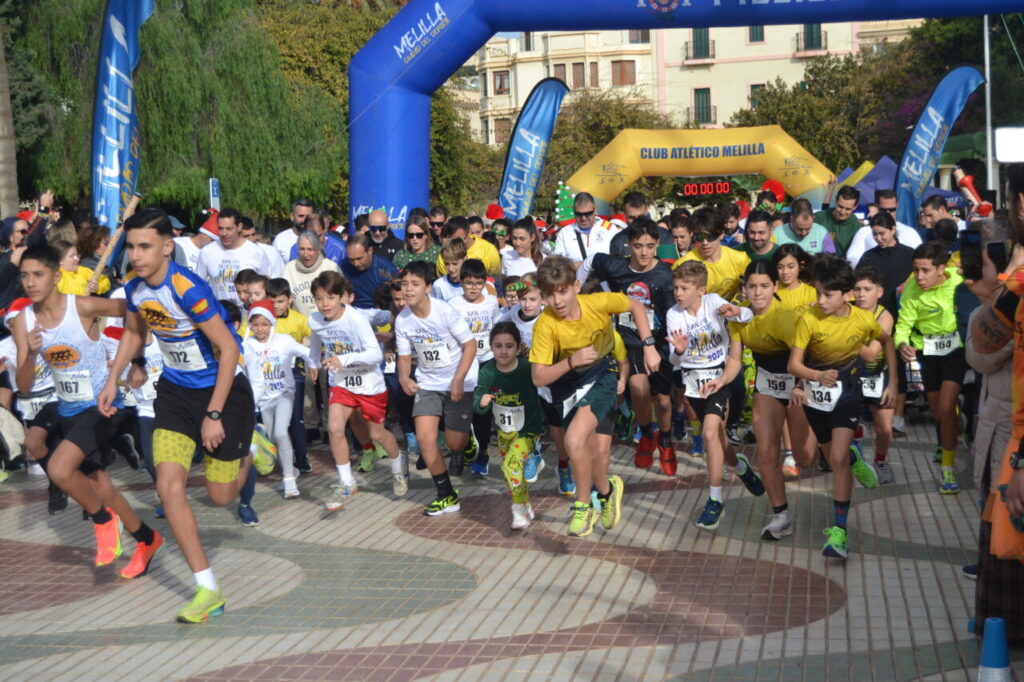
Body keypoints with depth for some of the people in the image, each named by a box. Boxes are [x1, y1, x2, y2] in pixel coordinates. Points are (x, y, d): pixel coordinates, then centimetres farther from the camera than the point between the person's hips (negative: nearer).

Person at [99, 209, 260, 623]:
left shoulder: (188, 289, -28)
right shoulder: (135, 289, -6)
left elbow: (229, 349, -25)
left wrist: (215, 414, -25)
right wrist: (113, 381, 7)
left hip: (222, 390, -6)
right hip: (176, 391, 6)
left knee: (221, 496, 5)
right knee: (169, 485, -11)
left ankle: (248, 455, 42)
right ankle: (208, 590, -4)